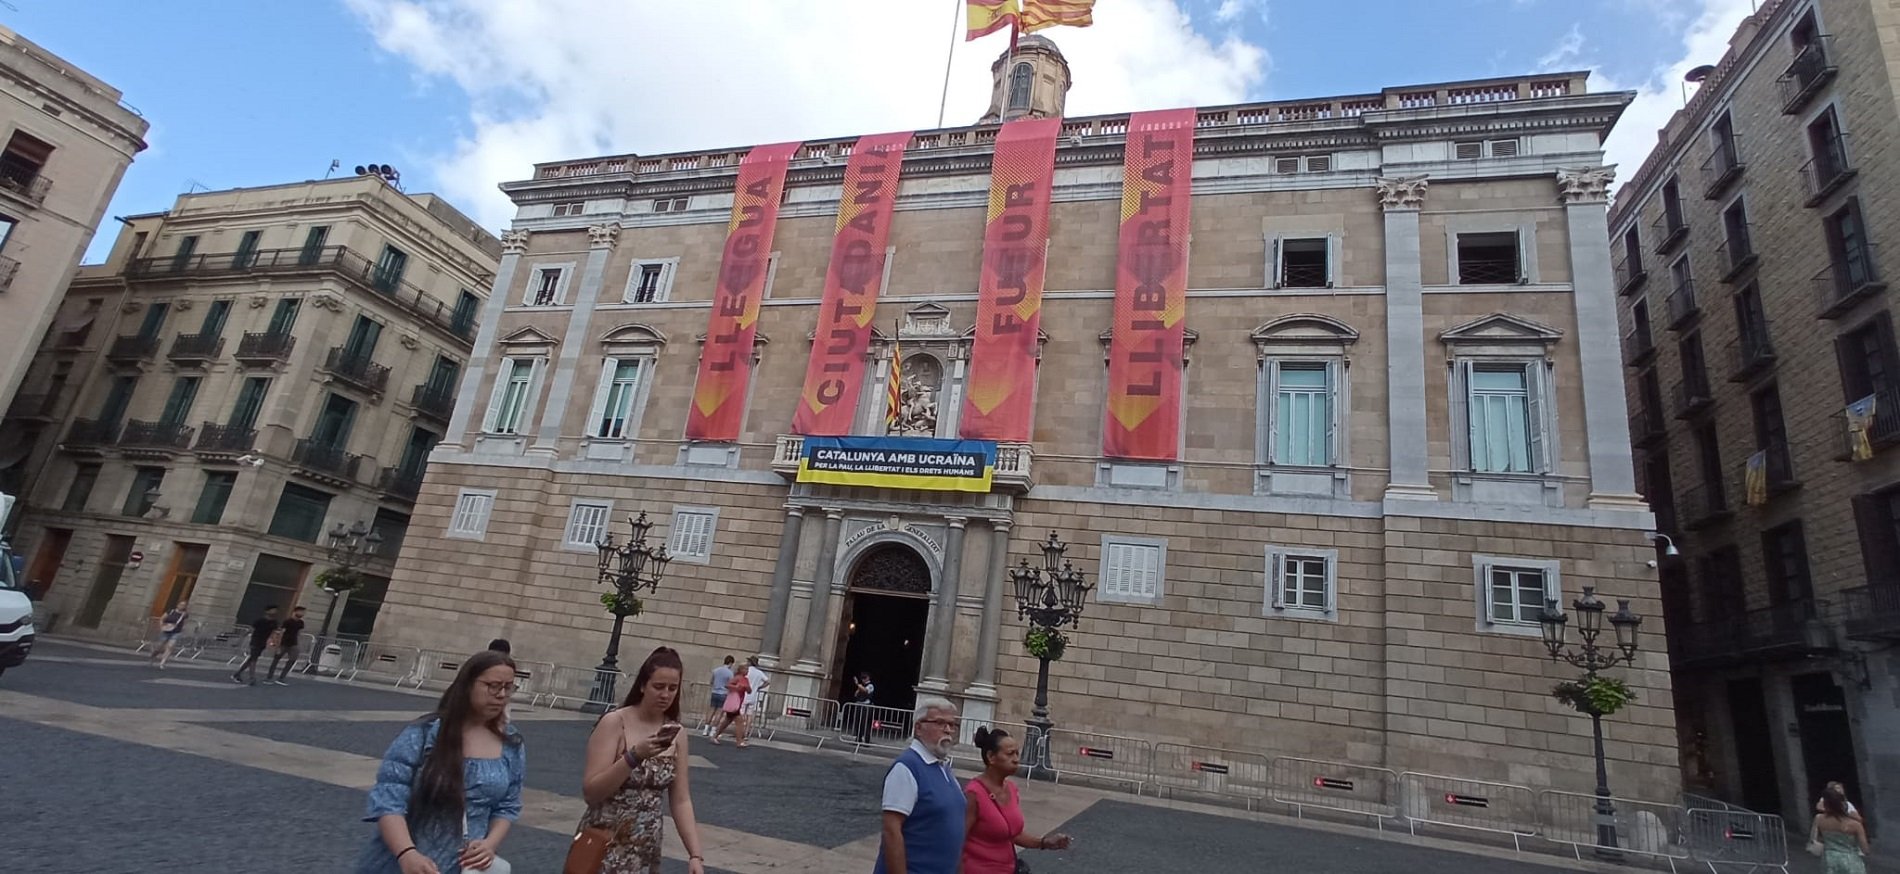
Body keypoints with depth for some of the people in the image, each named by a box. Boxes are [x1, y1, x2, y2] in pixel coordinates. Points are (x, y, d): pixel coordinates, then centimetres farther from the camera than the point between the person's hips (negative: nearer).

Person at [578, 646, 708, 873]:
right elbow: (590, 791, -16)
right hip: (605, 847, -4)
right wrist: (634, 755, -26)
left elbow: (681, 801, 1)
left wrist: (695, 855, -6)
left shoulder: (676, 734, -1)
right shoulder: (614, 723, -12)